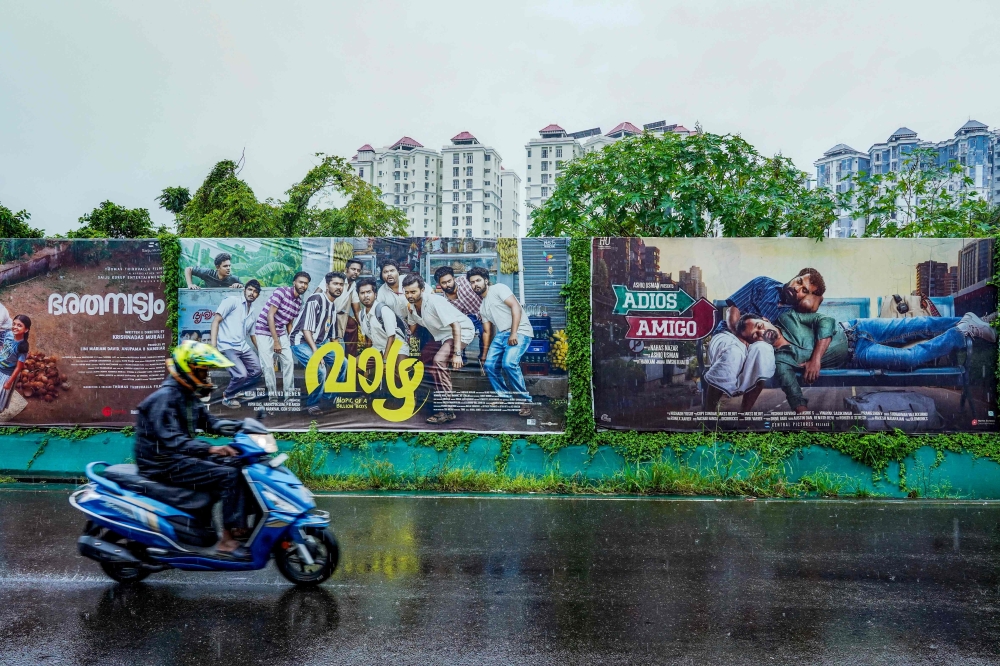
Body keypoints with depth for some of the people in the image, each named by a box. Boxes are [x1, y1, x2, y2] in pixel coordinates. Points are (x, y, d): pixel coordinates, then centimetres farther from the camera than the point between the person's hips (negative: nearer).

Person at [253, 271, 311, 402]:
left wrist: (291, 342, 6)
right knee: (268, 365, -8)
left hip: (281, 333, 7)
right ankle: (272, 395, 4)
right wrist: (276, 341, -21)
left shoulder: (299, 302, 5)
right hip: (264, 332, -7)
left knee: (288, 361, 1)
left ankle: (289, 393, 10)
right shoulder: (281, 292, -17)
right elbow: (270, 315, -20)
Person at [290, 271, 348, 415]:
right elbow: (306, 329, -23)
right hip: (301, 342, -10)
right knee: (320, 370, -28)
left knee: (342, 362, 12)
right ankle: (312, 404, -6)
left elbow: (333, 334, 20)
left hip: (318, 343, 10)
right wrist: (315, 352, -28)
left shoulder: (333, 307, 13)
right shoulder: (316, 300, -16)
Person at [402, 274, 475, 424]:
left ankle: (447, 411, -26)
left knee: (438, 360, -28)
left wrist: (457, 353, -38)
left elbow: (455, 325, -31)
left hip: (462, 331, -10)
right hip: (442, 335, 10)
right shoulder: (411, 306, -2)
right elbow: (411, 328, 15)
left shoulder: (435, 302, -27)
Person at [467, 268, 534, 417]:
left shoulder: (498, 289, -4)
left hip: (520, 332, -9)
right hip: (501, 334, 9)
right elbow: (487, 332, 25)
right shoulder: (482, 306, 21)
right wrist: (484, 355, 25)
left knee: (509, 363, -26)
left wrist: (514, 334, -21)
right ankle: (505, 396, 17)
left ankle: (525, 400, -13)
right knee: (489, 365, 1)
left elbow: (516, 307, -14)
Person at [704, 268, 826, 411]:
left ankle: (744, 413, -35)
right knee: (734, 352, -41)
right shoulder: (764, 284, 6)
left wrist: (814, 292, 2)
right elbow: (733, 308, -1)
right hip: (728, 335, -1)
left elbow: (809, 305, -17)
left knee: (763, 350, -38)